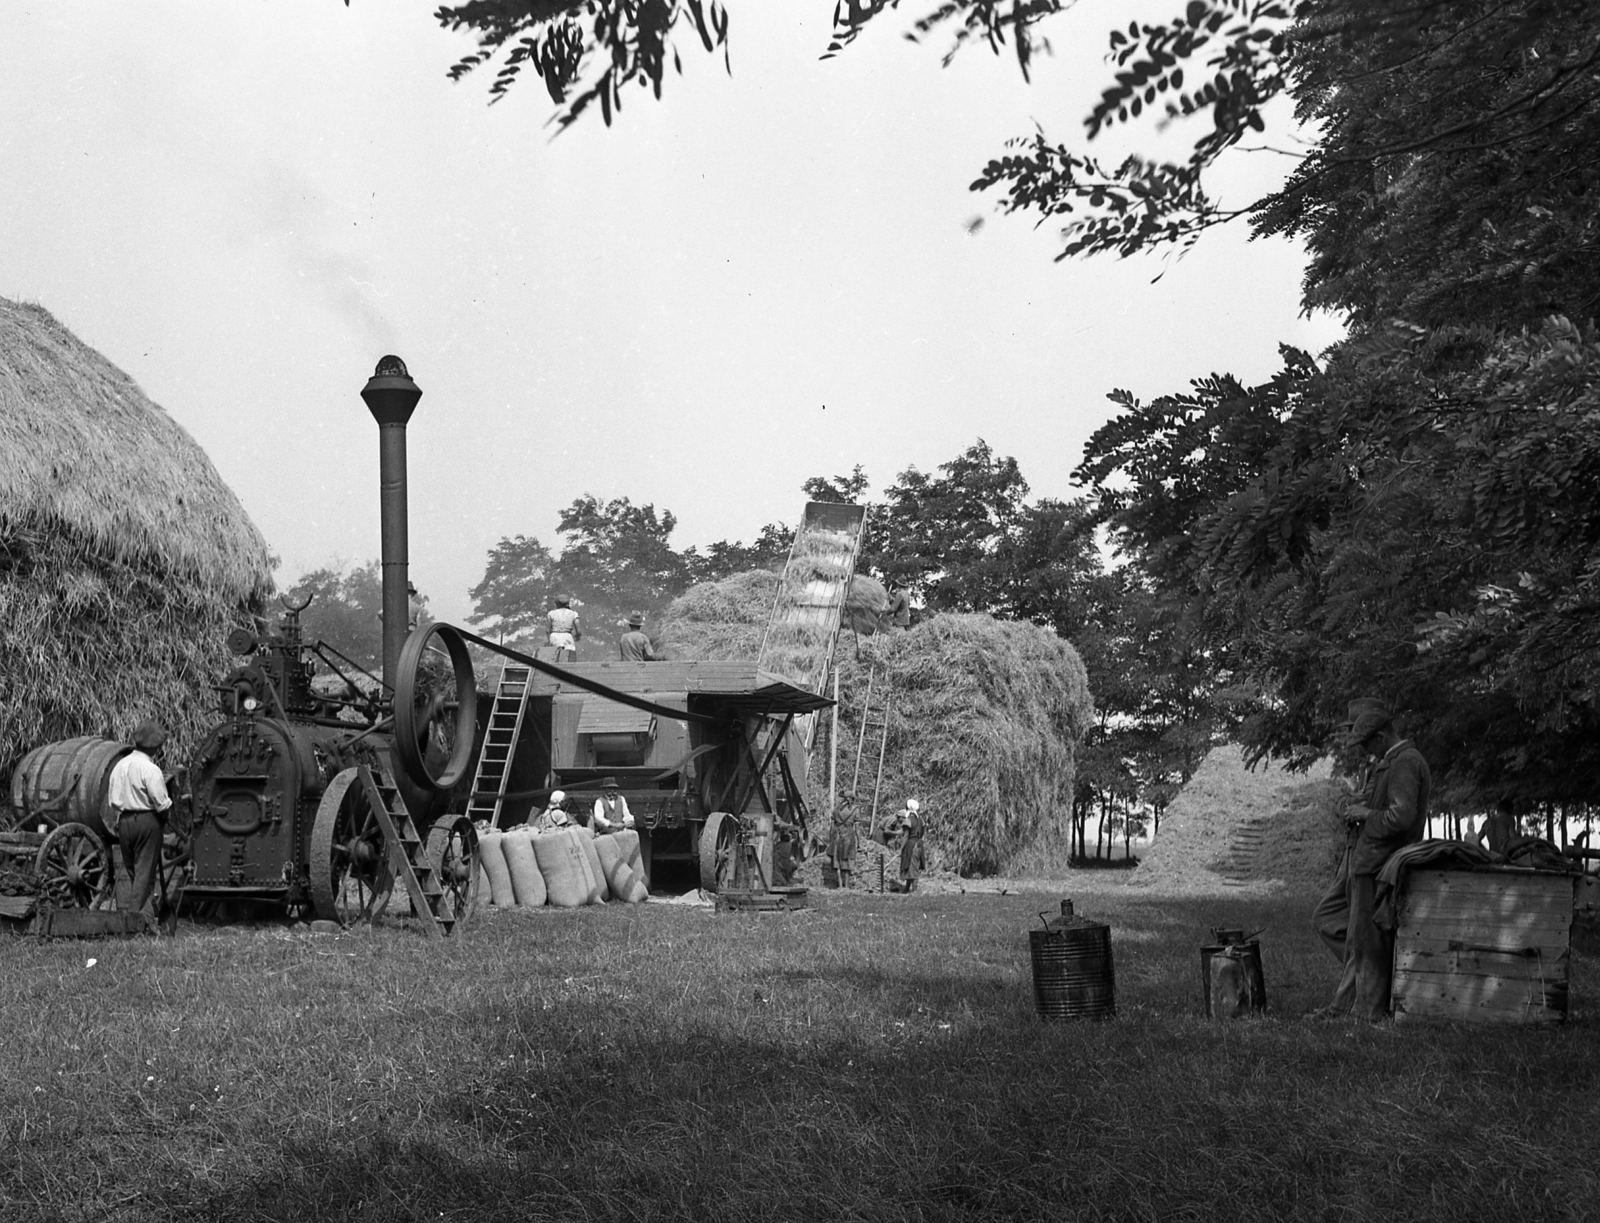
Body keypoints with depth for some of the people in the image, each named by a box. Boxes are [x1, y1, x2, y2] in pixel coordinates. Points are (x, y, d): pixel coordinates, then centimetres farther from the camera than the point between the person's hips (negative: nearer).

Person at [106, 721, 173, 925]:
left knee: (128, 869, 15)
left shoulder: (119, 765, 8)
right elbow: (162, 804, -17)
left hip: (124, 821, 7)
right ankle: (142, 917, -1)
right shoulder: (150, 770, -15)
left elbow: (111, 801, 13)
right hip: (147, 820, -7)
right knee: (145, 870, -1)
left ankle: (124, 913, 12)